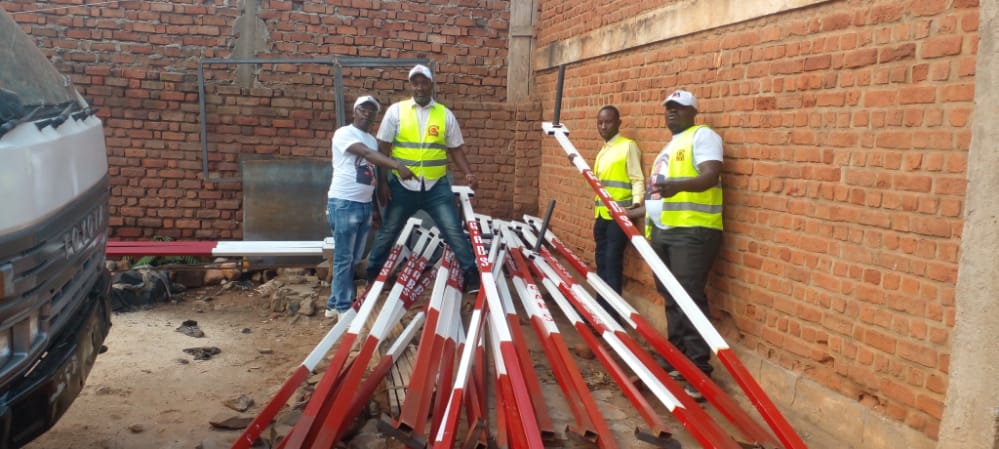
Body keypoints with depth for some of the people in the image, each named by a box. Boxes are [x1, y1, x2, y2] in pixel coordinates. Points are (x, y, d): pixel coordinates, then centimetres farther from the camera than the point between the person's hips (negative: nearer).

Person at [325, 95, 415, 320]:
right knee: (344, 258, -2)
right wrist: (398, 166, -38)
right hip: (344, 203, -8)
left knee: (353, 258, 12)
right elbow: (366, 154, -25)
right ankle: (344, 308, 6)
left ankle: (334, 304, 22)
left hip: (365, 204, 8)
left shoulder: (372, 140, 16)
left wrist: (378, 209, 17)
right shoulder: (343, 133, -8)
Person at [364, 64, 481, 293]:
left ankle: (471, 274, 11)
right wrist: (382, 182, -5)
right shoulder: (396, 111, -1)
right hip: (402, 186, 0)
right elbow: (383, 148, 0)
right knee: (387, 232, 13)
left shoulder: (445, 114, 2)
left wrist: (468, 173, -9)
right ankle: (372, 274, 30)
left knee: (454, 231, 0)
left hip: (437, 187, 0)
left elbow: (456, 149, 7)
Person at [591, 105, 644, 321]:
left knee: (612, 263, -9)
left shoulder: (628, 146, -8)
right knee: (602, 261, 13)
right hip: (601, 214, 8)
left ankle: (612, 312, -4)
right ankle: (601, 307, 22)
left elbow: (638, 179, -13)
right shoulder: (603, 150, 17)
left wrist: (637, 204, -27)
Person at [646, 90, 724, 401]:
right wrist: (647, 208, 26)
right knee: (671, 299, 12)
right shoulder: (670, 146, 22)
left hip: (692, 231, -9)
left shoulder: (703, 136, -6)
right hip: (662, 230, 9)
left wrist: (677, 186, -38)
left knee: (689, 299, -12)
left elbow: (710, 176, -22)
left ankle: (700, 372, -9)